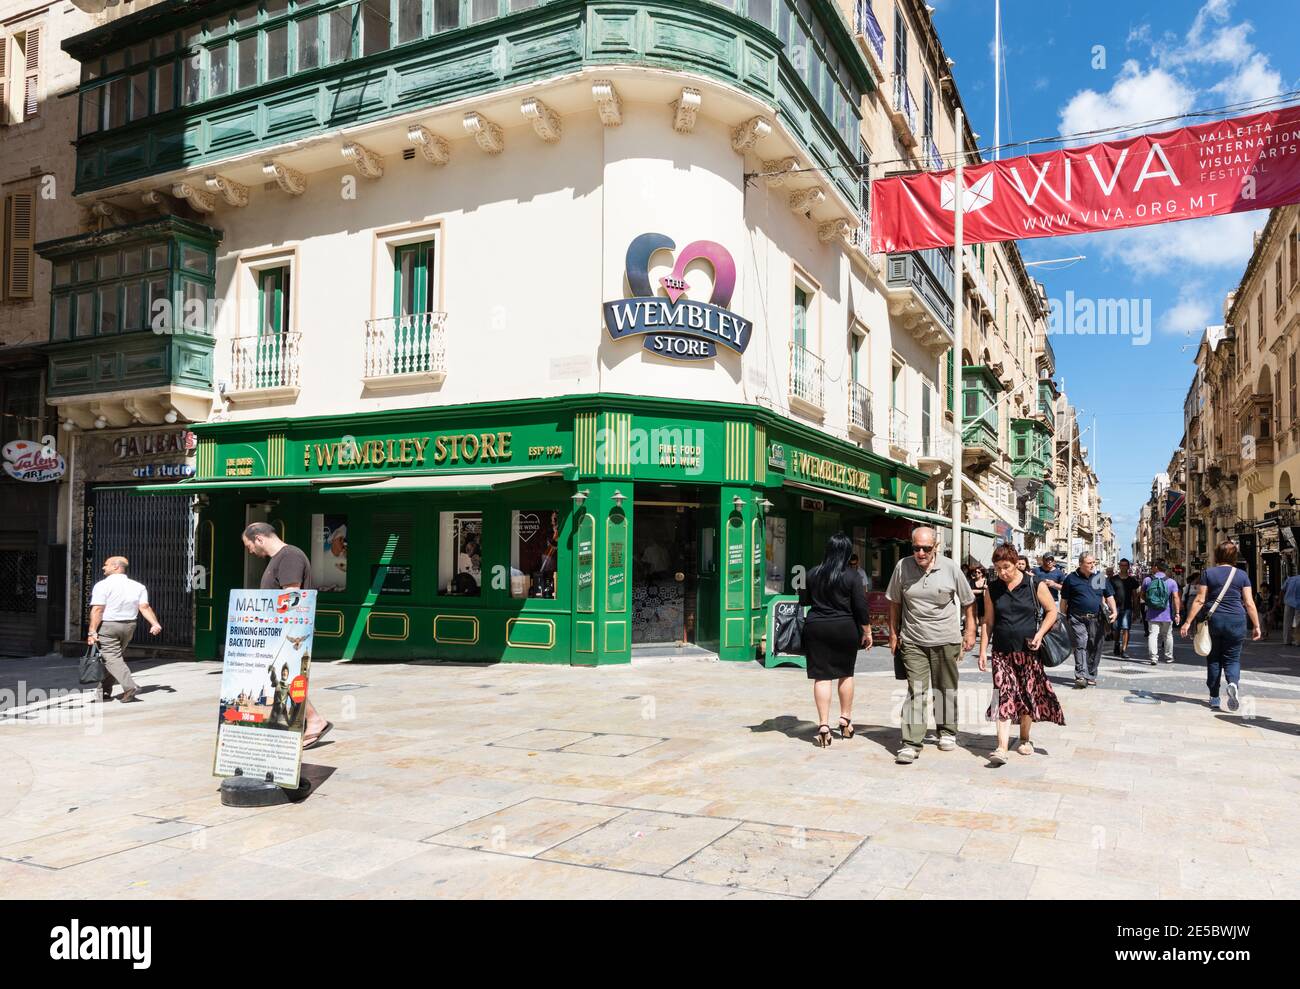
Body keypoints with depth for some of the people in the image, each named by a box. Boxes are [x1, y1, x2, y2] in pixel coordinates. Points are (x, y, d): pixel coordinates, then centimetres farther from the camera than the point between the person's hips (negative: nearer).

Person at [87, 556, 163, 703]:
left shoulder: (102, 585, -10)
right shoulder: (138, 586, 5)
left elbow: (97, 610, -16)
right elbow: (144, 607, -6)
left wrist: (92, 632, -16)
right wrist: (155, 624, -11)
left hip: (108, 626, -6)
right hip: (129, 626, 6)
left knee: (112, 658, -4)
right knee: (114, 656, 18)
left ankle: (130, 686, -21)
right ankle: (105, 691, 22)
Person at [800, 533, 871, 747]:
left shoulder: (814, 573, 1)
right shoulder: (852, 576, -8)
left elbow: (803, 600, 10)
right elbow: (861, 607, -8)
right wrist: (867, 632, 2)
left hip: (816, 628, 1)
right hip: (845, 629, -1)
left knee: (821, 676, 2)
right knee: (846, 674, 16)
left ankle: (823, 725, -2)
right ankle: (845, 719, 25)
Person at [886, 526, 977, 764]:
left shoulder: (950, 567, -5)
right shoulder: (903, 566, -4)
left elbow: (968, 601, 7)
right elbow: (895, 602, 7)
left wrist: (970, 632, 5)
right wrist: (893, 633, 7)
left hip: (945, 639, 1)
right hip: (913, 640, 0)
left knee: (946, 688, 14)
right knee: (916, 690, -6)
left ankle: (947, 732, 33)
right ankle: (911, 743, -6)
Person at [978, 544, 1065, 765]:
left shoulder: (1035, 585, -2)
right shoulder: (992, 589, 4)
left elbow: (1052, 610, 7)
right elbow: (988, 622, 9)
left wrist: (1039, 634, -7)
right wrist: (983, 651, 5)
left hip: (1028, 651, -1)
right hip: (1002, 652, 1)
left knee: (1028, 695, 7)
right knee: (1004, 697, -8)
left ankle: (1025, 739, 28)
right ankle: (1001, 748, -13)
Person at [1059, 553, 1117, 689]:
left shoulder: (1100, 578, 11)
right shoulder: (1071, 579, 3)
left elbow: (1109, 596, 16)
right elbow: (1064, 600, 6)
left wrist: (1114, 612, 2)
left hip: (1096, 619, 3)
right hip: (1077, 619, -3)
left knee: (1094, 647, 6)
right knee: (1080, 645, -13)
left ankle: (1091, 676, 17)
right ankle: (1081, 676, -18)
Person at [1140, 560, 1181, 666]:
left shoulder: (1147, 580, -1)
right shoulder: (1171, 582, -2)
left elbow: (1142, 596, 8)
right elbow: (1176, 598, -10)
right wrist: (1177, 613, -10)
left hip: (1152, 614, 0)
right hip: (1167, 614, 1)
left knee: (1152, 635, -1)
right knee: (1168, 635, 16)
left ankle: (1153, 657, -12)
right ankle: (1168, 656, 26)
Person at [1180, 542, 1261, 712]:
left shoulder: (1208, 573, 0)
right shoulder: (1242, 575, 2)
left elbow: (1199, 600, -3)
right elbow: (1249, 603, 0)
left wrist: (1188, 622, 0)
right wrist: (1256, 626, 7)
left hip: (1213, 620, 0)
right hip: (1236, 621, 0)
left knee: (1213, 659, 11)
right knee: (1232, 658, 9)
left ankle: (1214, 698, 14)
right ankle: (1233, 683, -21)